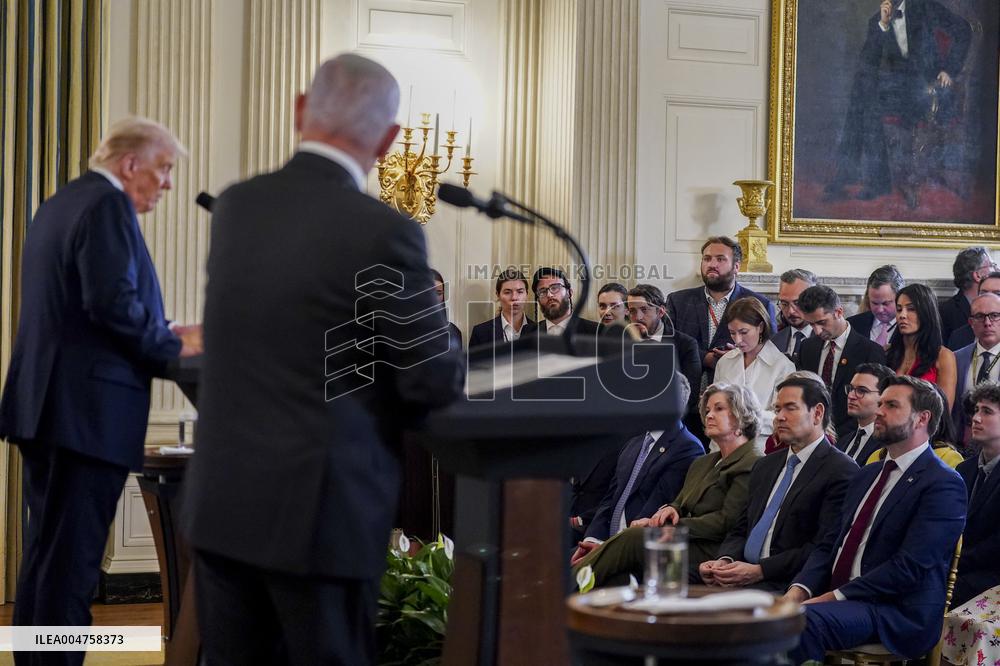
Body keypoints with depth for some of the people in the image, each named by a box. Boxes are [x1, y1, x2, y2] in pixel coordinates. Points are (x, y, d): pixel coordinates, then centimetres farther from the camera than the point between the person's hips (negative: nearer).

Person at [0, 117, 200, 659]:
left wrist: (158, 335, 17)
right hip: (87, 407, -10)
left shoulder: (58, 204, 19)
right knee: (73, 557, -7)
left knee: (47, 548, 16)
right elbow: (113, 303, -22)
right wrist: (173, 345, -8)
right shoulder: (109, 205, -10)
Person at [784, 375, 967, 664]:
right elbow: (831, 545, 17)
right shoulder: (867, 475, 21)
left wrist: (834, 596, -16)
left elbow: (909, 567, -16)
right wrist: (799, 590, -3)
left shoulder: (943, 484, -6)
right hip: (838, 599, 7)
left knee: (803, 620, -34)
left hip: (898, 615, -7)